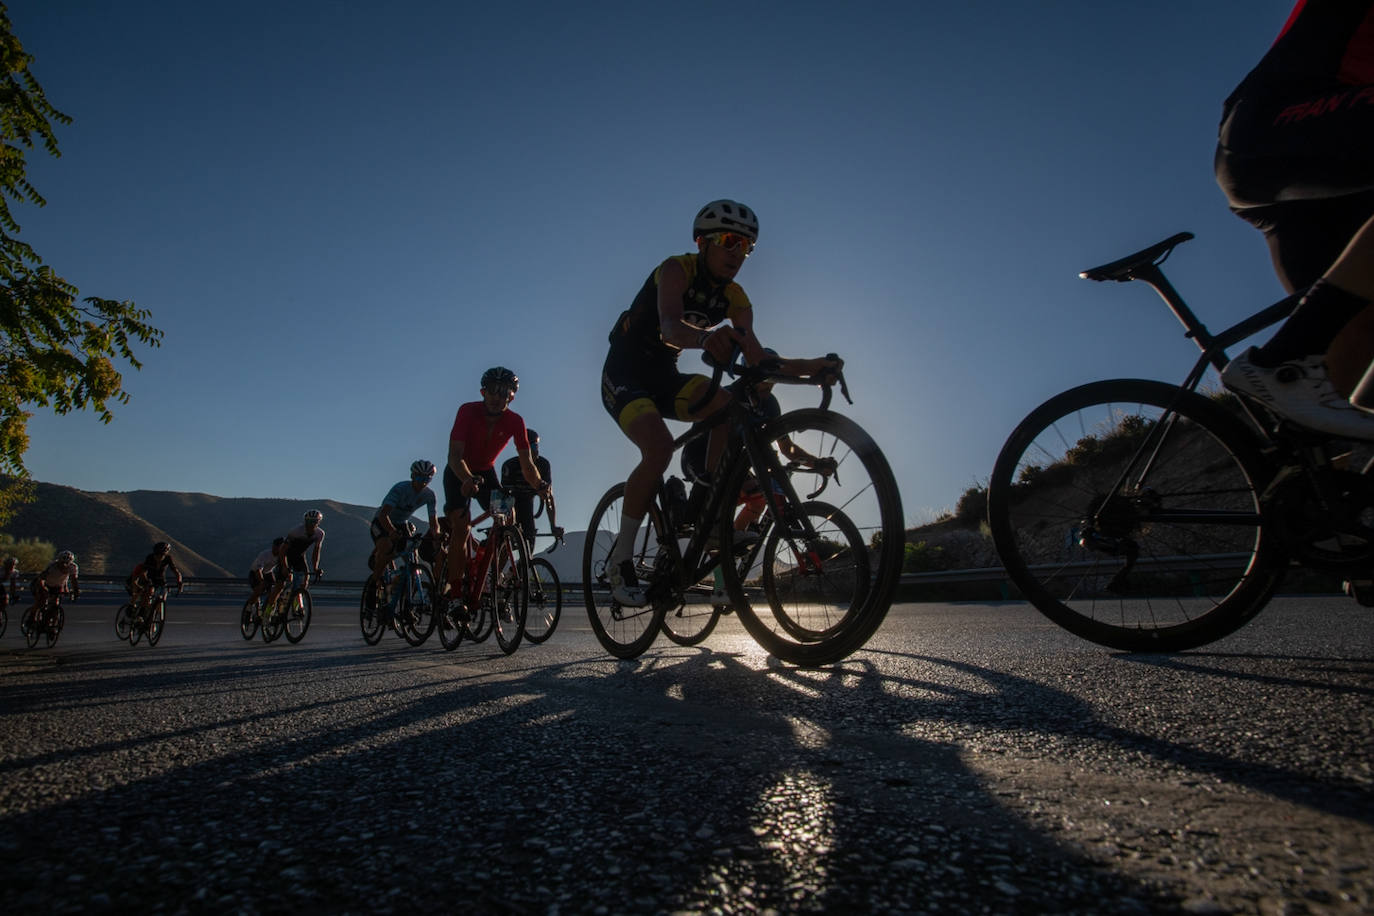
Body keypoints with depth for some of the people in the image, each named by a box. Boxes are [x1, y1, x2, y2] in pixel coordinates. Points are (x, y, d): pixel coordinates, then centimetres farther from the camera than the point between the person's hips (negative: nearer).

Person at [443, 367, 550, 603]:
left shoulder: (515, 422, -20)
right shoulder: (468, 411, -28)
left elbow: (526, 463, -23)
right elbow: (455, 455, -37)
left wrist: (538, 483, -44)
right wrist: (467, 479, -57)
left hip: (486, 471, 3)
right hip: (459, 472, -3)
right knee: (462, 524, -21)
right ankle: (455, 588, -12)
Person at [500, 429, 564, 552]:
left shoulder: (543, 464, -23)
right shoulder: (510, 465, -31)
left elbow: (549, 497, -23)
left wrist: (553, 527, -30)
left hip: (526, 501, 3)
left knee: (529, 539, -11)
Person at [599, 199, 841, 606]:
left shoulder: (735, 298, -1)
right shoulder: (676, 269, -18)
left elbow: (755, 356, -13)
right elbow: (669, 327, -38)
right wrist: (705, 338, -61)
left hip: (663, 377, 6)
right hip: (624, 374, -5)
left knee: (731, 405, -22)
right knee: (660, 447, -29)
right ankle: (620, 558, -16)